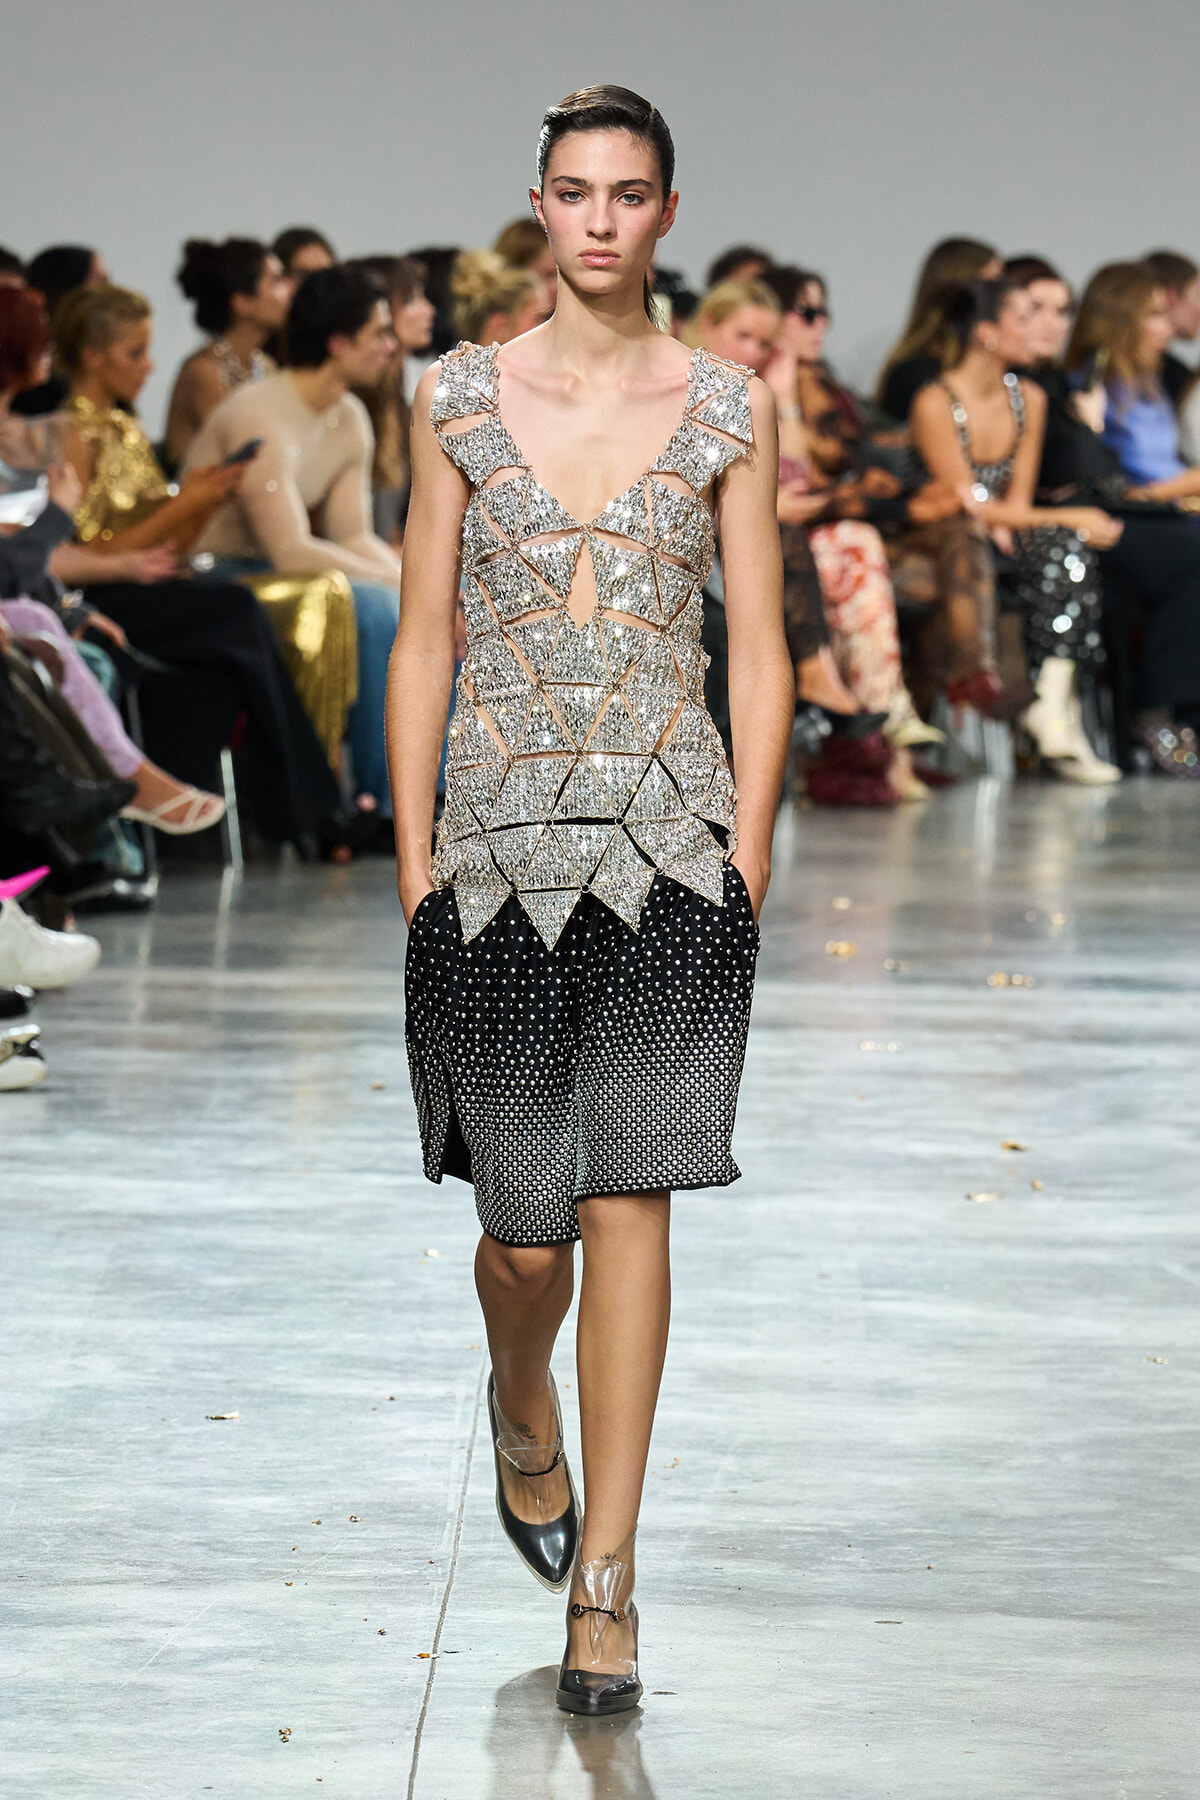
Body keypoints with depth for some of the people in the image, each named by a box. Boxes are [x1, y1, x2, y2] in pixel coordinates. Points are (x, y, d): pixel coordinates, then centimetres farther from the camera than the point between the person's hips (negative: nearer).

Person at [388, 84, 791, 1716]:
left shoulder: (728, 408, 3)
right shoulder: (460, 400, 4)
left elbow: (759, 653, 4)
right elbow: (422, 639, 5)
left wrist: (746, 854, -3)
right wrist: (416, 858, 1)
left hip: (670, 842, -1)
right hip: (503, 839, 1)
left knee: (629, 1198, -6)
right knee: (524, 1219, 4)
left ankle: (605, 1574, 0)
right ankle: (522, 1418, 39)